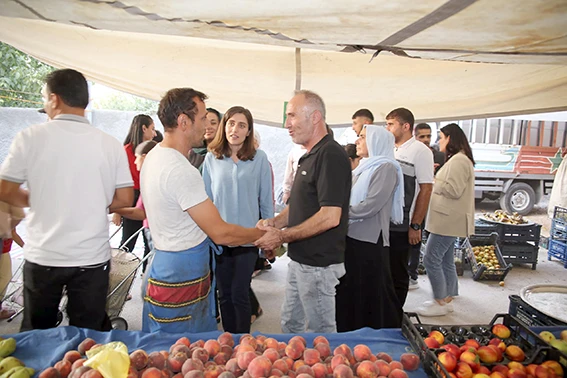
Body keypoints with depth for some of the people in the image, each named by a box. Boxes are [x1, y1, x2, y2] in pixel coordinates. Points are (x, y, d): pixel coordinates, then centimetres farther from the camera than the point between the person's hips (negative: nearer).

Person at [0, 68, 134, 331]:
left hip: (42, 257, 0)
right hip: (93, 259, 1)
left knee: (36, 334, 19)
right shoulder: (110, 144, -4)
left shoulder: (30, 137, -7)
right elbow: (124, 199, -3)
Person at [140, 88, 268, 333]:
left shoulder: (154, 156, 7)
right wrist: (263, 234, -8)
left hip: (163, 265, 10)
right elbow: (221, 233, -24)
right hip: (182, 278, -10)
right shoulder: (182, 171, -25)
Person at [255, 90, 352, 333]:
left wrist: (281, 236, -20)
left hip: (318, 265, -9)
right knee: (290, 325, 22)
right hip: (300, 259, 9)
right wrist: (275, 222, 1)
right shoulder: (310, 156, 12)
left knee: (320, 335, 9)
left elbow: (330, 217, -26)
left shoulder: (331, 155, -19)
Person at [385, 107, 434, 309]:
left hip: (400, 227, -6)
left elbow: (426, 189, -11)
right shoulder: (390, 150, 12)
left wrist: (415, 226, -14)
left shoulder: (420, 151, -7)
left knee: (397, 275, 7)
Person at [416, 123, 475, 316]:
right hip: (448, 219, 11)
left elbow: (454, 190, -21)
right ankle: (447, 299, 23)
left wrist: (433, 182, -10)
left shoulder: (458, 160, -15)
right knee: (445, 261, 14)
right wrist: (435, 180, 9)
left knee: (431, 259, -7)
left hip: (448, 220, -11)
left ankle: (441, 302, 2)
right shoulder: (457, 160, 19)